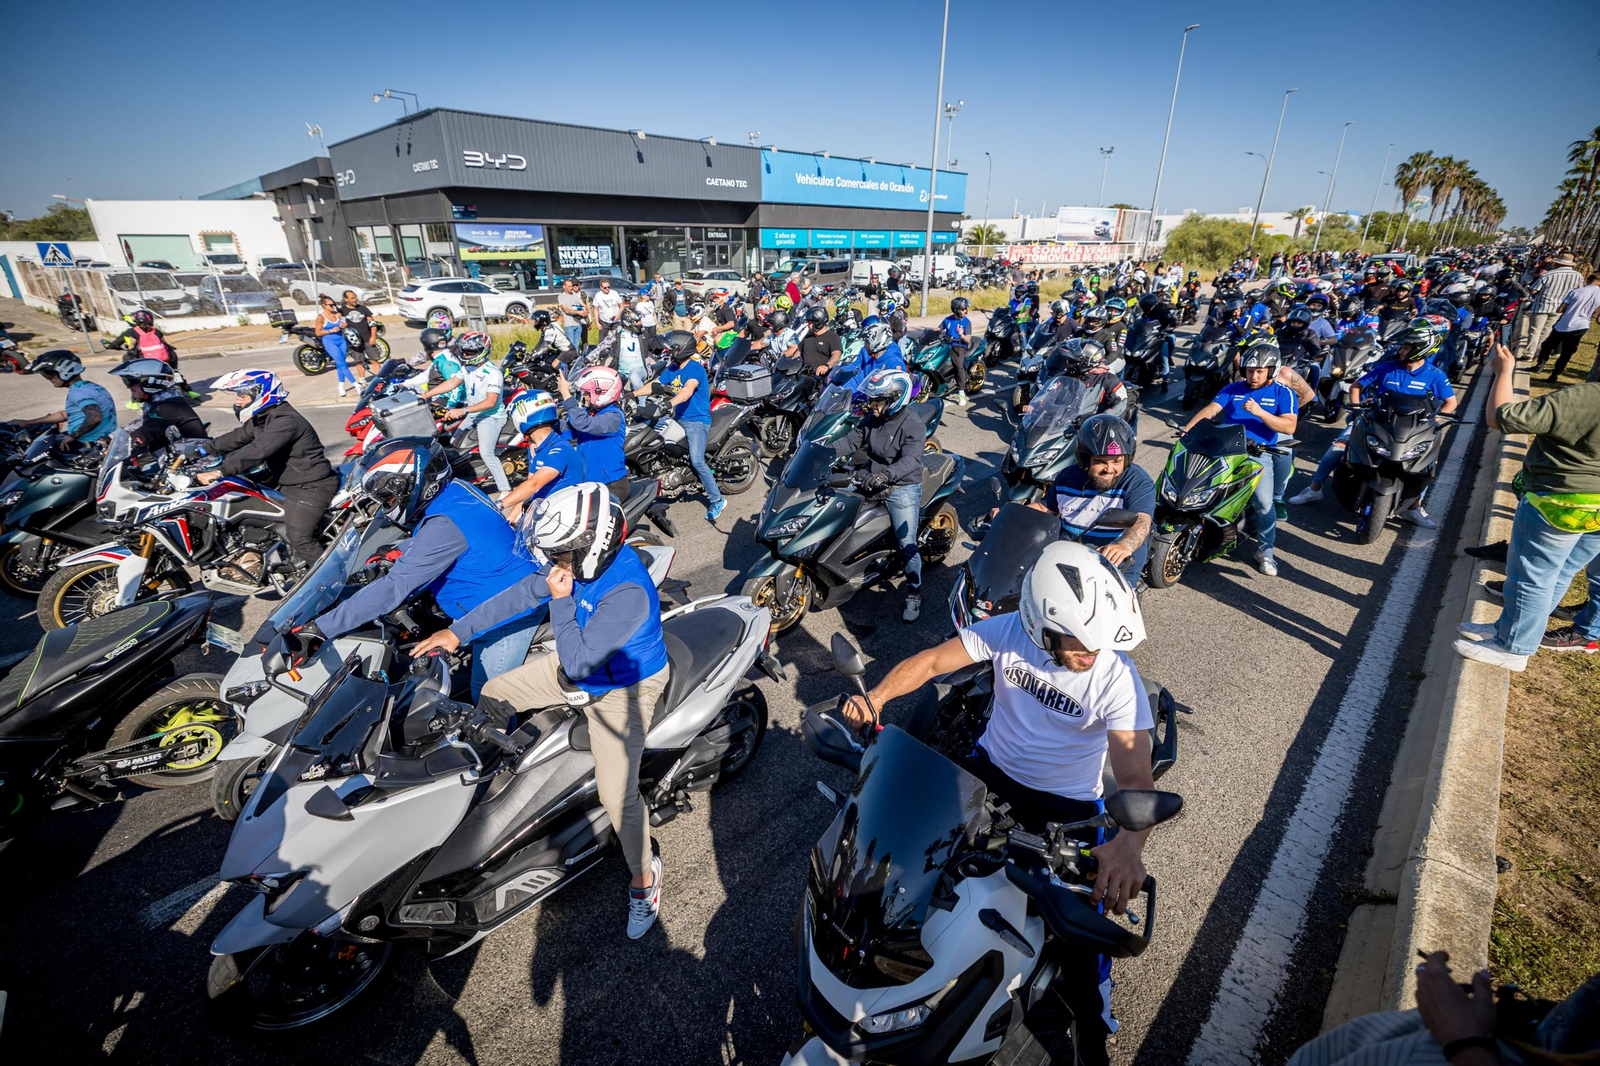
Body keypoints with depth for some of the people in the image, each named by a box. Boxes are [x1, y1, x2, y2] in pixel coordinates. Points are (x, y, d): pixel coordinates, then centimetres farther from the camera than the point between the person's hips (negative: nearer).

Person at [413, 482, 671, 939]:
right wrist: (458, 631, 4)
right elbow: (523, 593, 1)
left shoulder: (627, 591, -37)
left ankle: (644, 876, 16)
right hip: (577, 667, 8)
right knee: (494, 694, 11)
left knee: (616, 794, -13)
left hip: (621, 690, -8)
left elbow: (578, 660, -31)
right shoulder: (584, 559, -12)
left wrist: (561, 600, -27)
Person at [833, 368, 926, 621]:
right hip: (870, 480, 7)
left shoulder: (913, 426, -18)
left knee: (907, 544, -6)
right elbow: (850, 441, 4)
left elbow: (911, 460, -31)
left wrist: (885, 475, -49)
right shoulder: (871, 419, 2)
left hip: (901, 487, -6)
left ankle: (914, 593, 12)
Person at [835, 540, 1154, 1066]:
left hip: (1067, 804, -2)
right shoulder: (1009, 630, -17)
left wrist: (1129, 843, -50)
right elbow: (930, 661, -13)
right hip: (991, 768, 3)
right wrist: (875, 696, -30)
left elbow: (1135, 774, -30)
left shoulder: (1117, 677, -23)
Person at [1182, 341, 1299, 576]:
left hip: (1259, 453, -3)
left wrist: (1259, 412, -18)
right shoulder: (1233, 389, 15)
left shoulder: (1283, 393, 7)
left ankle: (1265, 550, 3)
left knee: (1264, 502, -15)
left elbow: (1289, 427, -6)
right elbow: (1211, 409, 0)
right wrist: (1187, 428, -17)